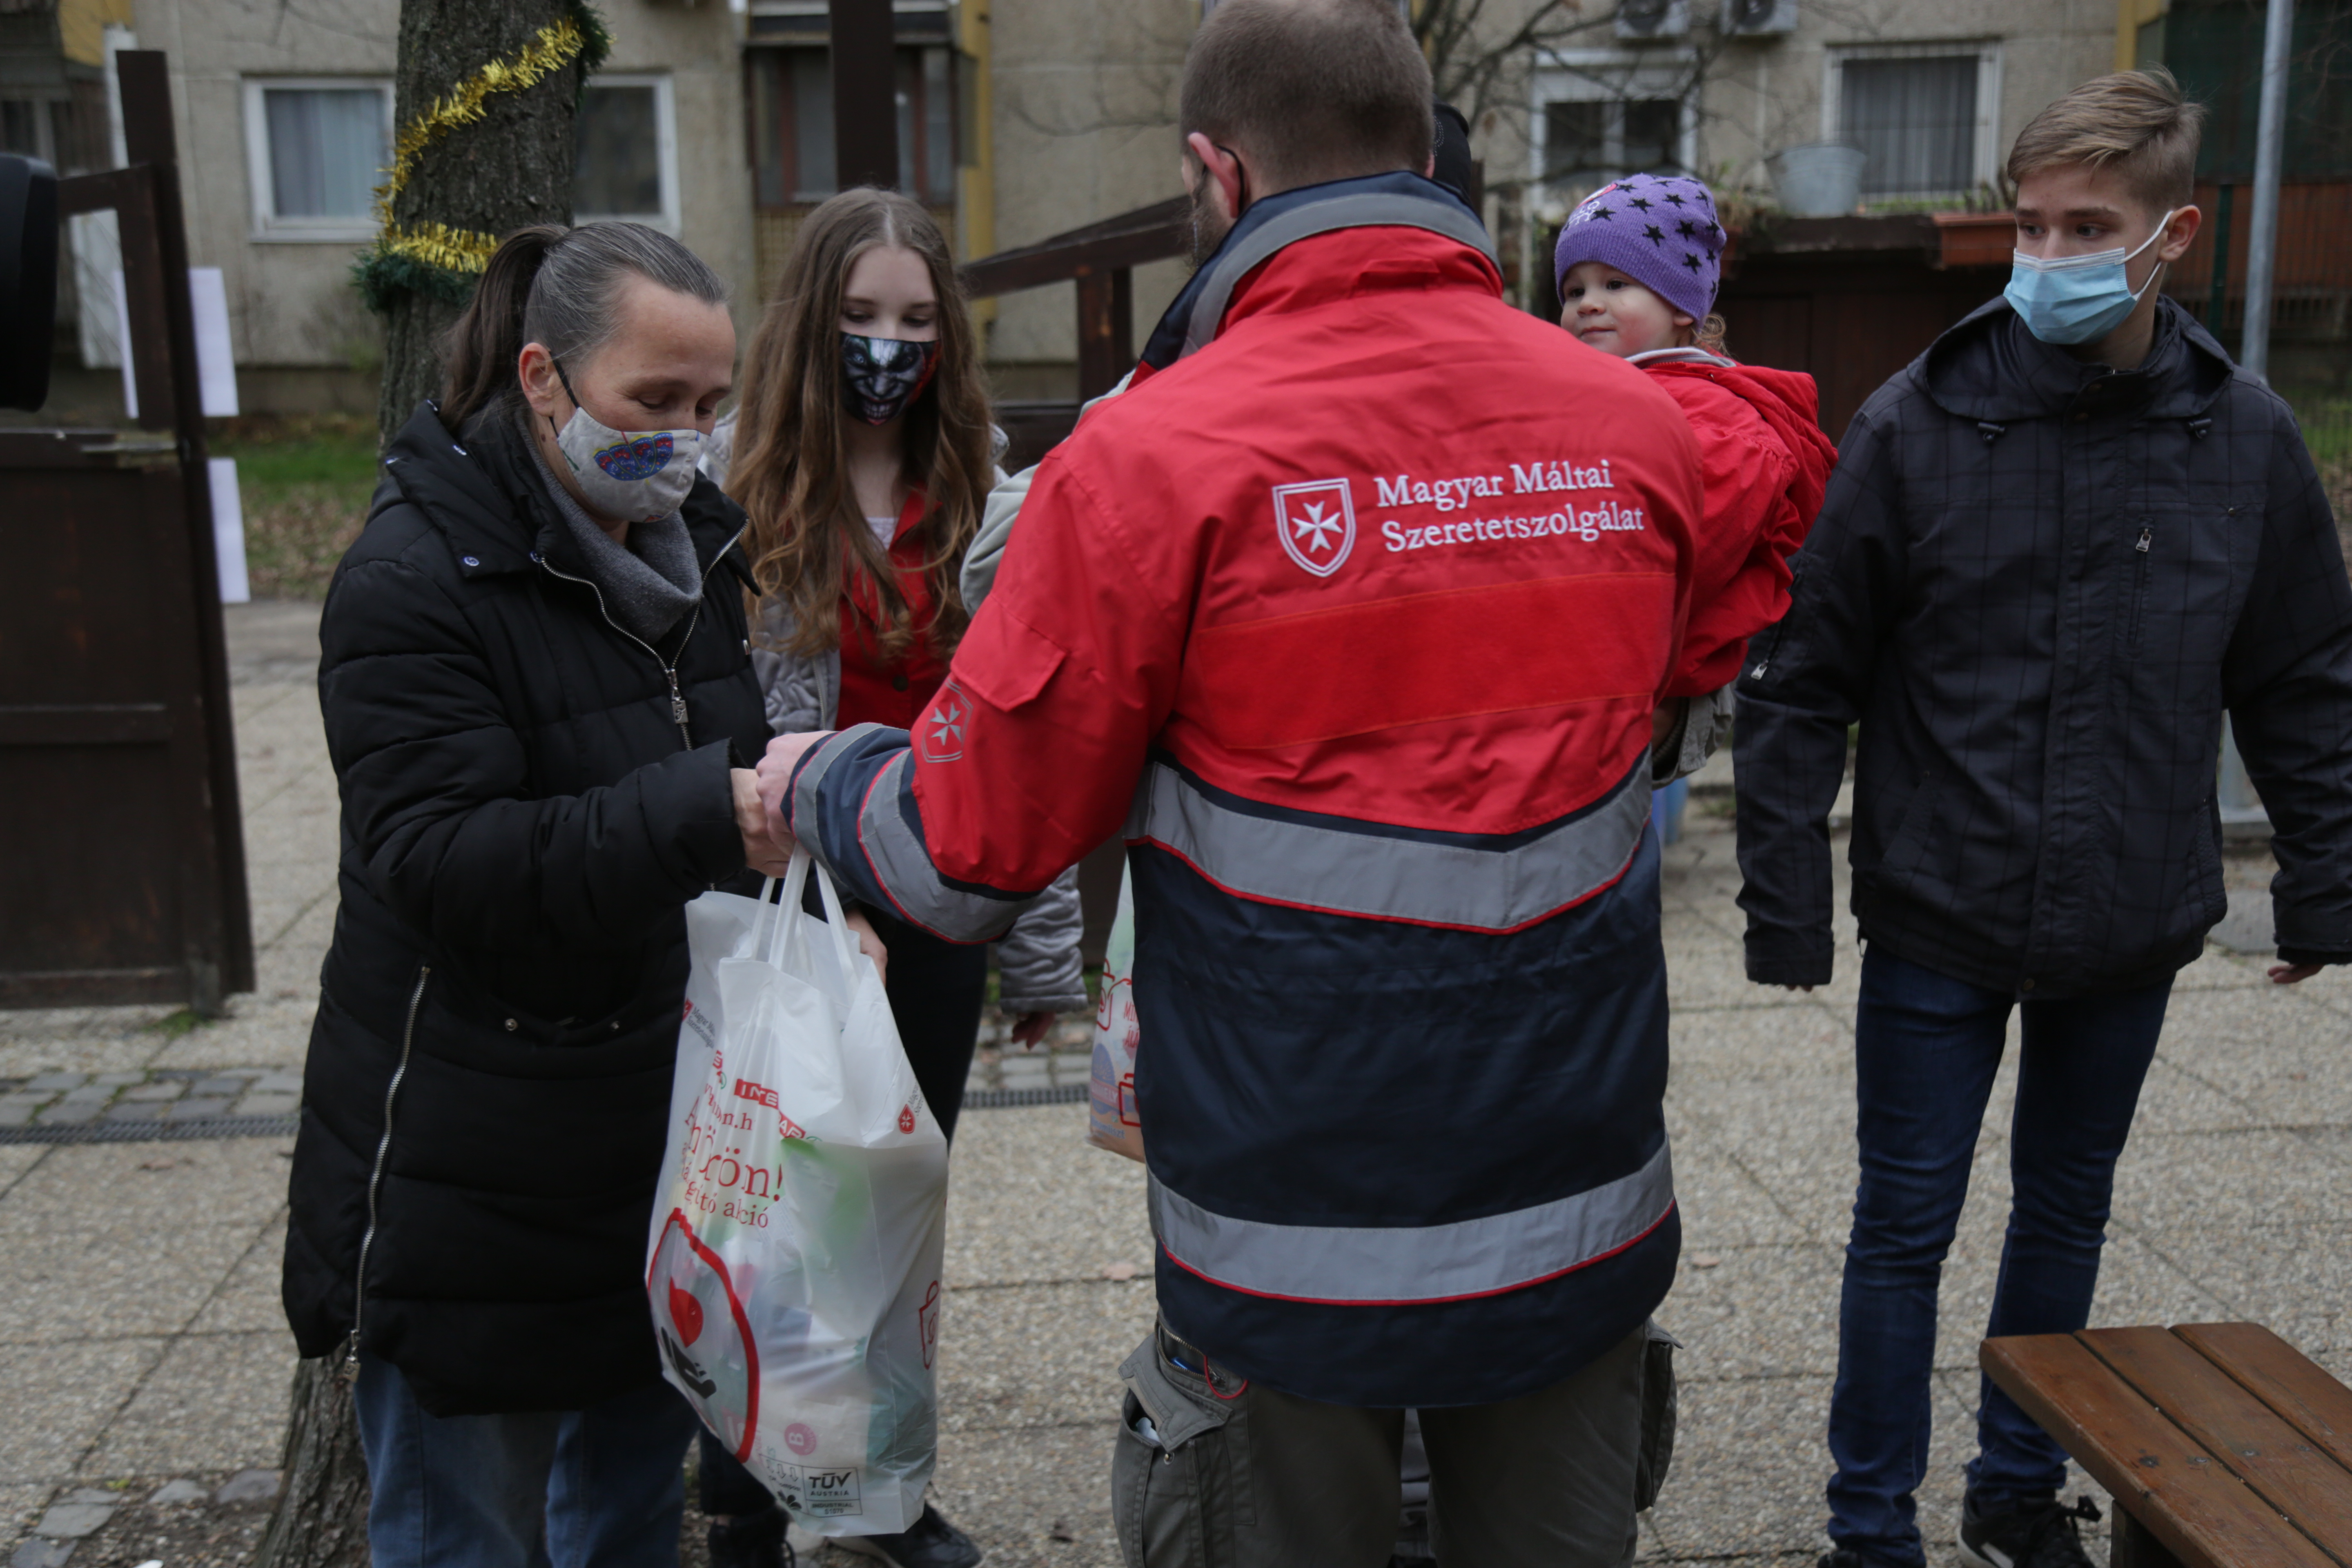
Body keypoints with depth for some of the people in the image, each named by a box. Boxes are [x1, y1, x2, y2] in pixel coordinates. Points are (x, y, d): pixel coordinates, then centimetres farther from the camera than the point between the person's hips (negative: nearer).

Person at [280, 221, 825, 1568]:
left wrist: (792, 800, 0)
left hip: (660, 1144, 7)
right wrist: (708, 817, -35)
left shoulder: (686, 545, 8)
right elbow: (446, 862, -27)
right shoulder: (414, 580, -17)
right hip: (471, 1191, -7)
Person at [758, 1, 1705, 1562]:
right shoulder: (1641, 426, -3)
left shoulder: (1153, 458, -17)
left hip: (1298, 1243, -4)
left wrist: (810, 780, 10)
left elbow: (970, 856, -11)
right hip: (1588, 1223, 4)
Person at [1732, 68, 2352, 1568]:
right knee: (1906, 1228, 7)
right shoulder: (1917, 426, -11)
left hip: (2131, 929, 3)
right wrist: (1786, 897, -10)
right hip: (1939, 921, -3)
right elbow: (1804, 676, -8)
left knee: (2067, 1215, 18)